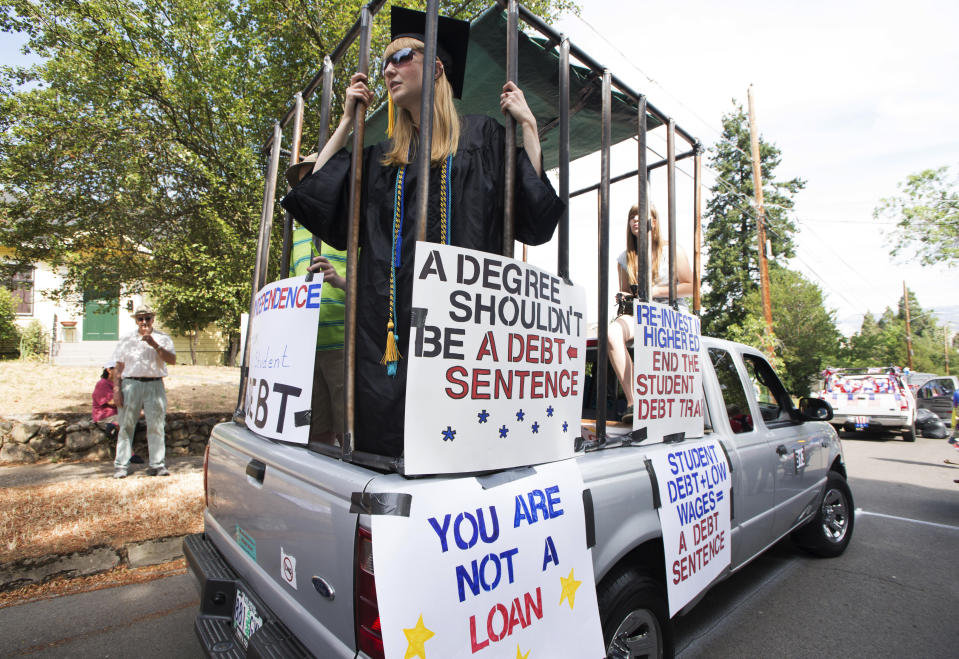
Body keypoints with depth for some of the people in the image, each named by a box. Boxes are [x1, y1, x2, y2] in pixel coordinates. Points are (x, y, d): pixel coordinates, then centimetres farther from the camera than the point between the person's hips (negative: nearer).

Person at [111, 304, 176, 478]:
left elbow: (172, 360, -5)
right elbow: (119, 366, 12)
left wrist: (155, 345, -15)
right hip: (131, 384, 1)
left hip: (154, 385, -1)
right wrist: (116, 388, 3)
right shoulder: (126, 339, 15)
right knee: (126, 426, 0)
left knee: (156, 426, -2)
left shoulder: (162, 338, 10)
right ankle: (121, 466, 7)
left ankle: (157, 464, 3)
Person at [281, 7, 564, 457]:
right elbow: (317, 199, 15)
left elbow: (536, 212, 2)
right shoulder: (383, 156, 22)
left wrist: (527, 124, 2)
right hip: (387, 315, 4)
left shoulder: (482, 137, 11)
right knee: (382, 433, 1)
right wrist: (347, 121, 20)